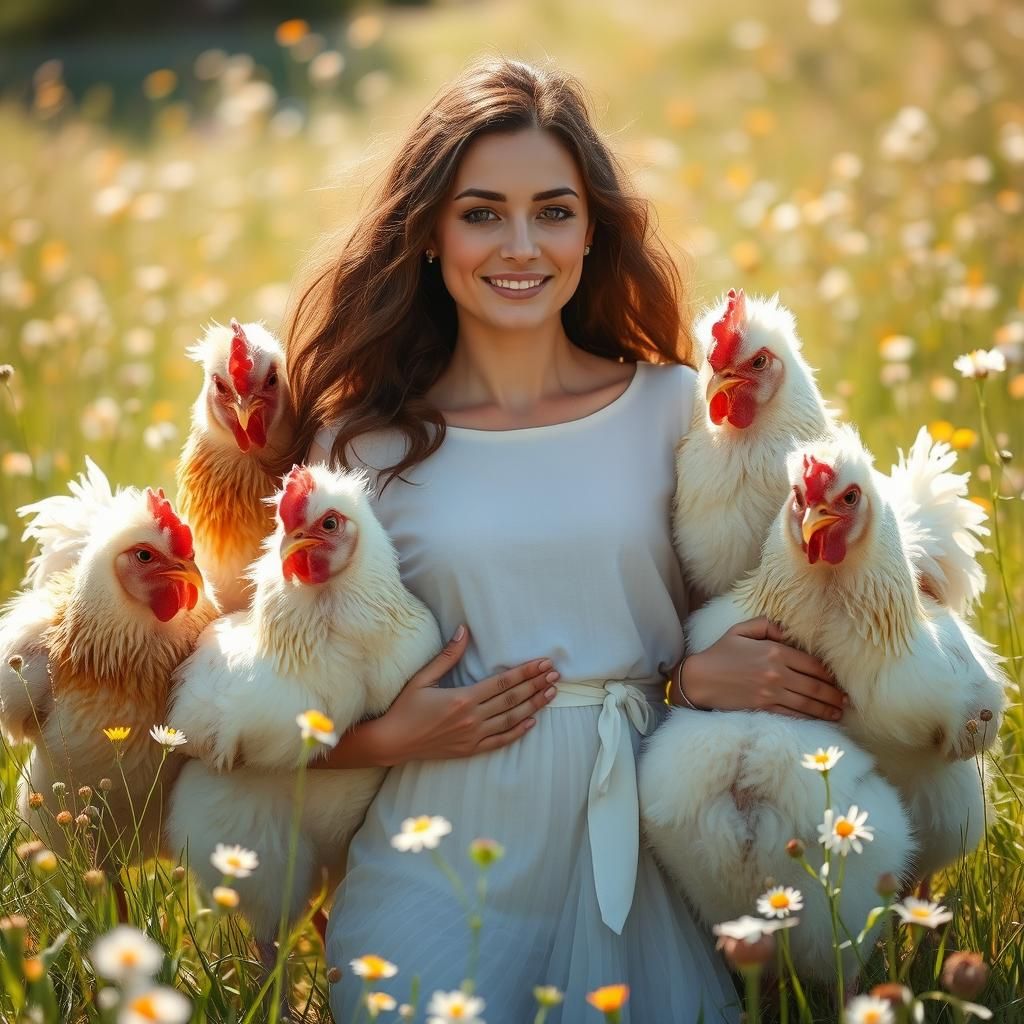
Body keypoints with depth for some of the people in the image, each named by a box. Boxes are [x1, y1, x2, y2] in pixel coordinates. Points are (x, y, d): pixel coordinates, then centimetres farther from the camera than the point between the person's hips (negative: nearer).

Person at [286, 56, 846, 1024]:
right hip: (442, 865, -1)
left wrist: (691, 680, -12)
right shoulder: (363, 444, -2)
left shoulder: (672, 409, 1)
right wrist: (393, 736, -14)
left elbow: (754, 642, 8)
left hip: (637, 862, 1)